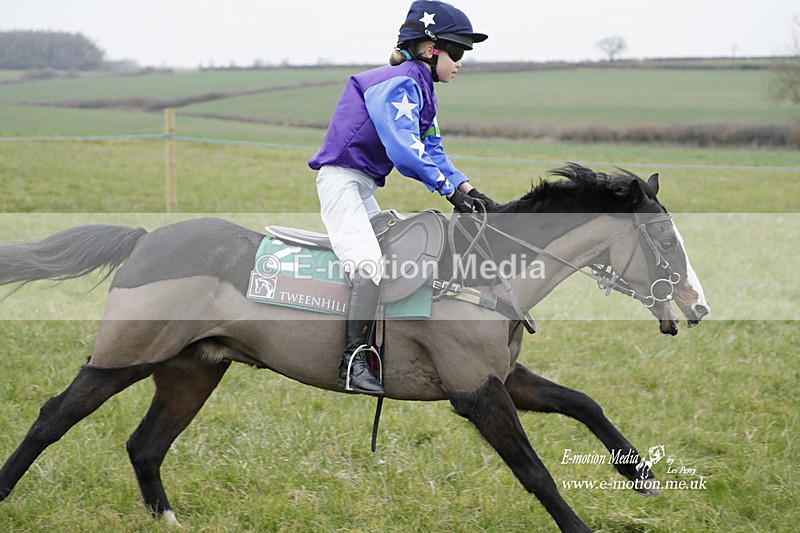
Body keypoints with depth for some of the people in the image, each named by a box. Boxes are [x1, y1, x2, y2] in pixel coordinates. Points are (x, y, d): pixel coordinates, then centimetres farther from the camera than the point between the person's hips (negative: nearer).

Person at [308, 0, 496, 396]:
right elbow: (403, 147, -27)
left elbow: (432, 149, 13)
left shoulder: (419, 88, 14)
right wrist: (448, 189, -26)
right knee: (370, 268, -23)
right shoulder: (399, 82, -17)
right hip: (341, 180, -11)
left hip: (363, 187, 11)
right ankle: (353, 363, -24)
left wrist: (468, 189, 1)